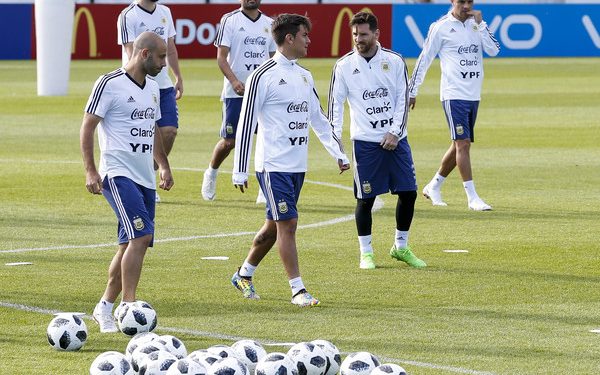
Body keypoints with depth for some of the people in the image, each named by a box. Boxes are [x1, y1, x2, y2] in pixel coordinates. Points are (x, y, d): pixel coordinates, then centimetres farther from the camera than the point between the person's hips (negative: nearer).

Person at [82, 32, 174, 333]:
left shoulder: (152, 87, 16)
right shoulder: (110, 84, -8)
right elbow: (87, 127, -8)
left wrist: (164, 166, 23)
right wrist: (90, 171, -14)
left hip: (145, 178, 8)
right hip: (118, 174, -8)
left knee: (131, 245, 7)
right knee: (141, 235, -20)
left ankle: (105, 308, 18)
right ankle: (129, 307, -19)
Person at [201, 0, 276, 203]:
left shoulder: (269, 24, 12)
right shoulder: (229, 20, -2)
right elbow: (221, 57, -7)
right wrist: (234, 81, -21)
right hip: (235, 93, -3)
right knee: (229, 141, 2)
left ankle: (265, 190, 1)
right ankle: (211, 174, 31)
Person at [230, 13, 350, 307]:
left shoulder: (304, 76, 13)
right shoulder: (263, 76, -10)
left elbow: (318, 118, 23)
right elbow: (246, 123, -10)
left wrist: (338, 153, 18)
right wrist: (239, 171, -12)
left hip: (298, 165, 8)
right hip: (274, 165, -8)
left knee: (274, 225, 14)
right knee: (288, 224, -10)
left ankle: (244, 275, 30)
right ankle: (297, 290, -7)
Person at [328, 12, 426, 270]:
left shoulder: (395, 62, 3)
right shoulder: (344, 66, 0)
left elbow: (403, 99, 4)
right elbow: (335, 103, 2)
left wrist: (395, 133, -7)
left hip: (395, 139, 2)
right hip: (365, 141, -2)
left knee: (408, 193, 3)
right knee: (365, 198, -2)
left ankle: (401, 247, 19)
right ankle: (366, 253, 11)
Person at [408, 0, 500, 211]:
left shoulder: (476, 25, 10)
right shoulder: (441, 27, -4)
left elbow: (494, 50, 0)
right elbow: (424, 59, 0)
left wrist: (480, 24, -7)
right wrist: (412, 91, 1)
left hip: (473, 96, 6)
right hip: (453, 96, -6)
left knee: (460, 145, 12)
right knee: (462, 143, -12)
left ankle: (433, 187, 28)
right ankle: (472, 197, -12)